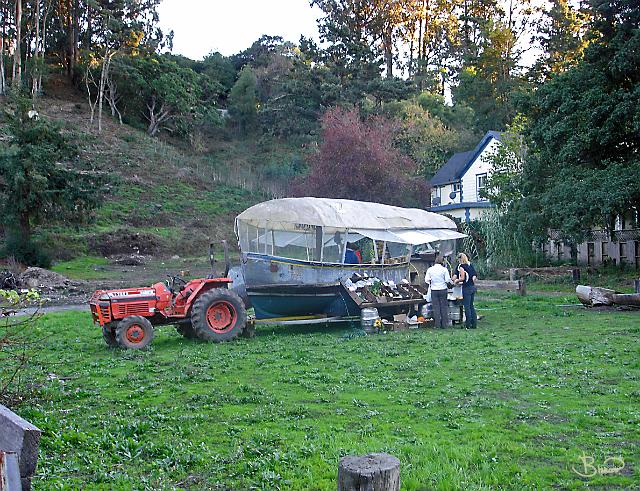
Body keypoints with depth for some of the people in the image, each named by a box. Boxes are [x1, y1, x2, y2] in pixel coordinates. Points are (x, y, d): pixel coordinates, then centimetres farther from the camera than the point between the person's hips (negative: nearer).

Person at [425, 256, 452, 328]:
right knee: (444, 307, 7)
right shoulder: (444, 269, -7)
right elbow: (448, 280, -9)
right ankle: (444, 324, 8)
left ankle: (438, 324, 7)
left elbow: (427, 280, -3)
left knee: (436, 307, 6)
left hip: (434, 290, 1)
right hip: (443, 290, -1)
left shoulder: (430, 269, -1)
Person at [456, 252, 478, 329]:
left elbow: (462, 278, -18)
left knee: (467, 306, -1)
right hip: (473, 287, 7)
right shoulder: (470, 265, 10)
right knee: (471, 305, 14)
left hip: (466, 288, -7)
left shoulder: (461, 266, -11)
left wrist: (457, 281, -1)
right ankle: (474, 324, 16)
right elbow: (475, 276, 12)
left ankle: (468, 325, 2)